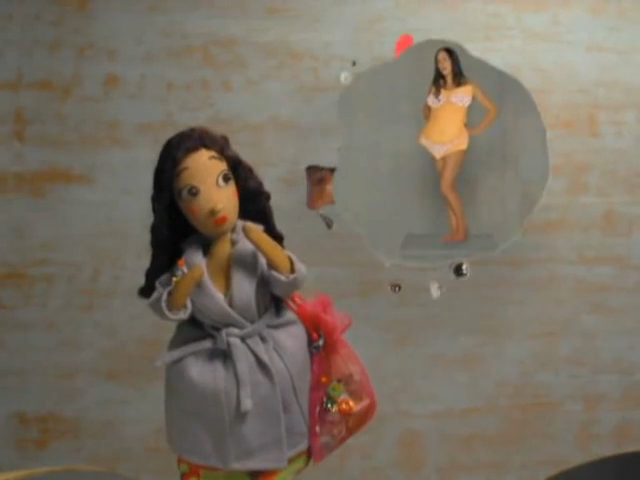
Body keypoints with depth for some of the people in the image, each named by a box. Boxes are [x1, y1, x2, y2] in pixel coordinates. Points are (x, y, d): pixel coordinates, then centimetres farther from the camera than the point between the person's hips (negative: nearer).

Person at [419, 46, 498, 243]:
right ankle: (456, 230, 8)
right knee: (449, 187, 4)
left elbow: (493, 110, 5)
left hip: (456, 141, -4)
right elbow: (426, 109, 27)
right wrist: (432, 123, 11)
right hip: (436, 140, 4)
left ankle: (462, 229, -1)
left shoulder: (469, 87, 1)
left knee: (446, 186, -13)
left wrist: (477, 130, -1)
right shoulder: (435, 87, 9)